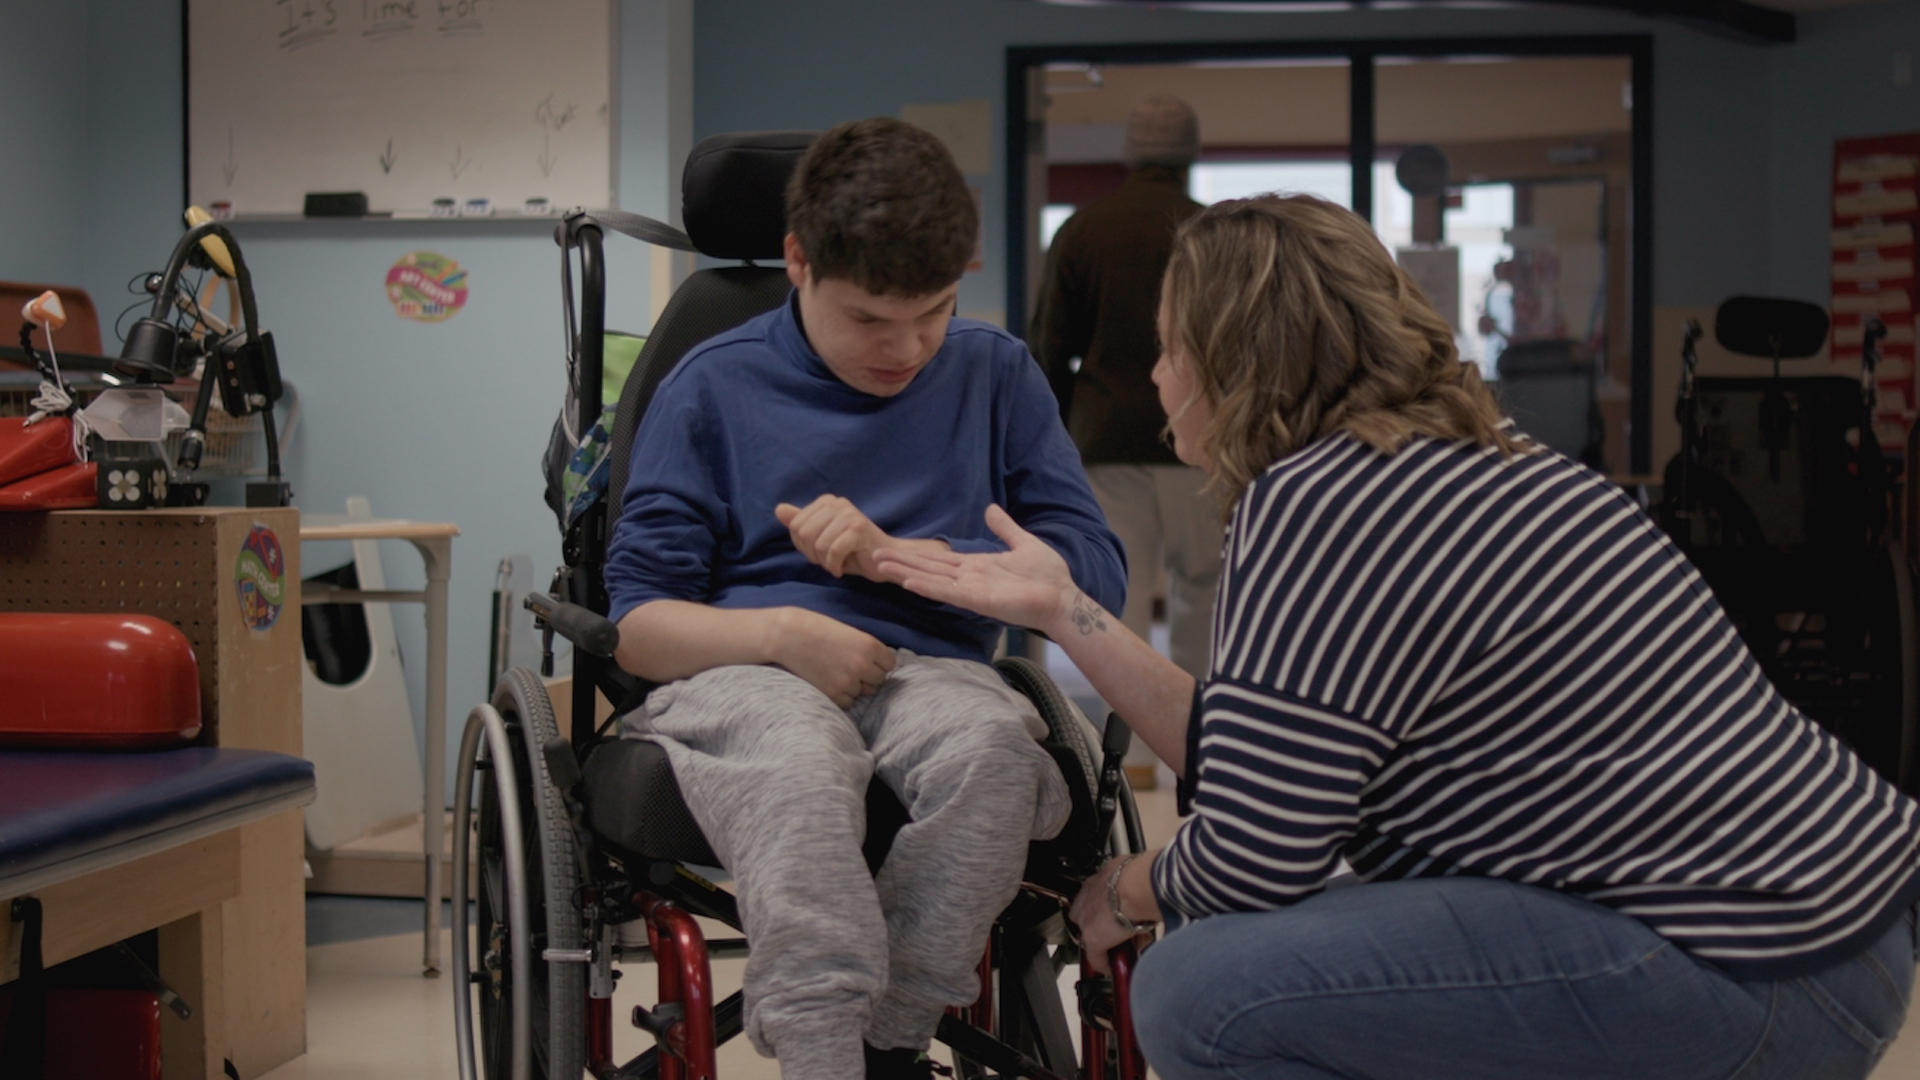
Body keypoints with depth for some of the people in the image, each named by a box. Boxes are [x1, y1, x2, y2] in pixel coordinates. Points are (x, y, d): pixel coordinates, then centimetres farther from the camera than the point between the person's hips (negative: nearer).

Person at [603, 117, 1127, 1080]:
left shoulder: (994, 373, 15)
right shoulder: (714, 388, 9)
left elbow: (1097, 573, 9)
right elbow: (637, 623, 6)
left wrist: (895, 555, -2)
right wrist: (783, 630, -14)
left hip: (924, 667, 2)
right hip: (742, 671, -1)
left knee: (991, 741, -36)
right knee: (800, 758, -39)